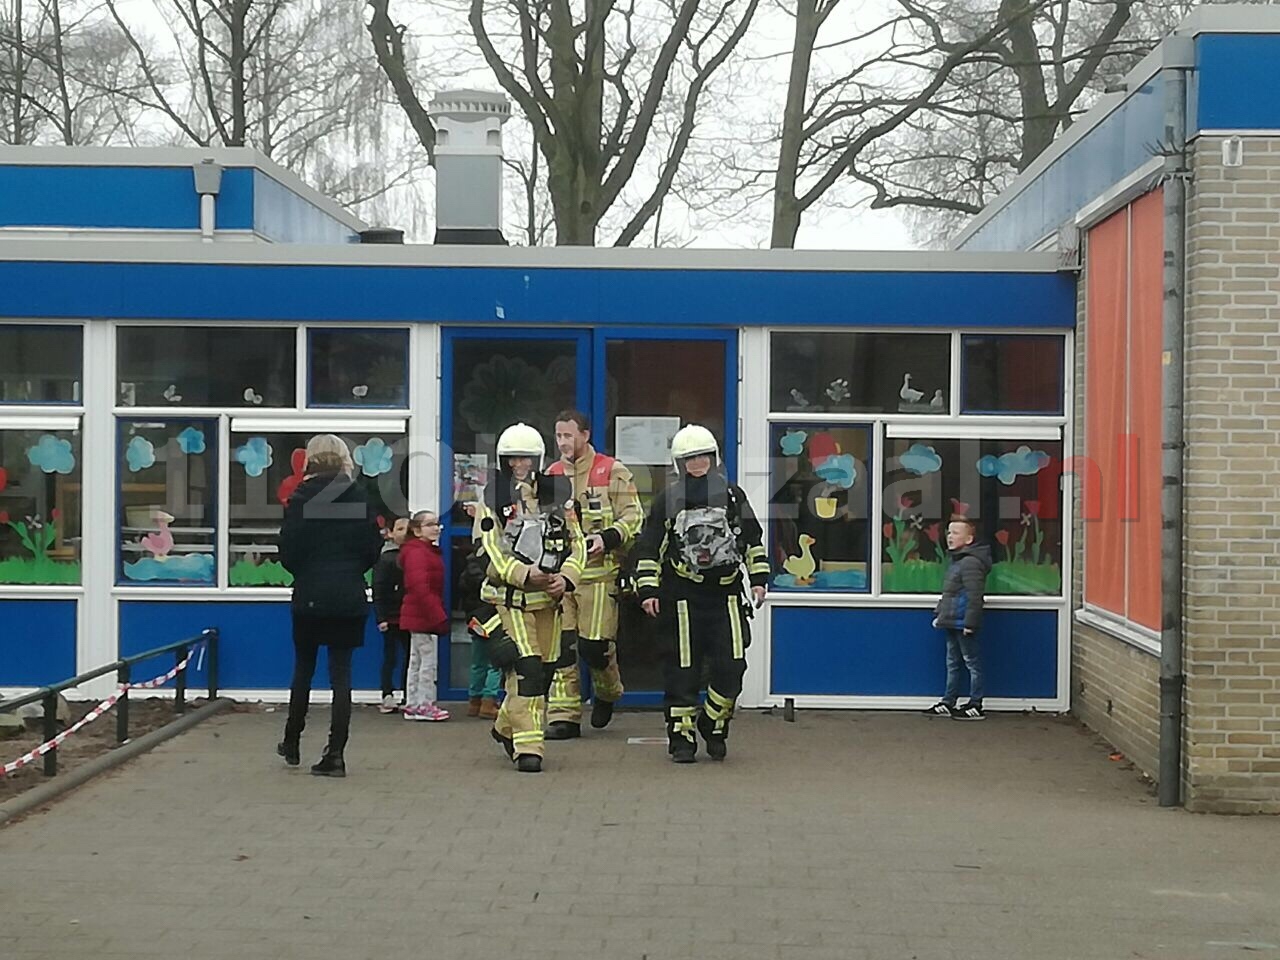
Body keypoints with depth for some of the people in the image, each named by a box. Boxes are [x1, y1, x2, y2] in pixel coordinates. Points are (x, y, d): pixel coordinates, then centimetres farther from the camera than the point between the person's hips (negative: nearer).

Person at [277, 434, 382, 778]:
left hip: (309, 596, -1)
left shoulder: (301, 498, -7)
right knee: (341, 673, 2)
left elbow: (288, 552, -8)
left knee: (303, 669, 15)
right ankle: (335, 754, -3)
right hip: (350, 597, 1)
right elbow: (373, 549, 1)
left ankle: (292, 743, 24)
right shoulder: (360, 498, 0)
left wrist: (305, 573, 11)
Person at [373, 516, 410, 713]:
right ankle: (388, 697, 6)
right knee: (390, 657, 2)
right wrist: (381, 617, -14)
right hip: (392, 616, -4)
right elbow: (378, 591, -8)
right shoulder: (385, 558, -6)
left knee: (410, 656, 7)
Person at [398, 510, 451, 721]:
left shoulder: (429, 551, 16)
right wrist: (439, 616, -25)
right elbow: (419, 588, -24)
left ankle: (412, 705, 21)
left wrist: (439, 614, 13)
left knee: (416, 661, 14)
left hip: (419, 616, 11)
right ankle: (425, 706, 0)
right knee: (428, 660, -6)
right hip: (422, 616, -11)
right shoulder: (416, 552, -16)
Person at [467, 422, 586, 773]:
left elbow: (576, 544, 7)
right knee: (526, 668, -15)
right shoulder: (492, 500, -1)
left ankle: (508, 727, 33)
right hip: (511, 597, -4)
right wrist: (525, 574, -23)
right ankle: (527, 747, -14)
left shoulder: (558, 497, 7)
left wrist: (566, 577, -12)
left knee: (544, 669, 11)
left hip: (549, 597, 5)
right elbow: (492, 550, -9)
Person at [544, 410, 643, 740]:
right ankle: (564, 715, 4)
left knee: (594, 645, -5)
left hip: (598, 573, -5)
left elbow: (633, 518, -4)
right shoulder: (552, 474, 15)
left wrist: (607, 538, -18)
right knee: (560, 645, -1)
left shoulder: (612, 472, -1)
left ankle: (607, 693, 25)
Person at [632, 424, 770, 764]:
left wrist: (758, 577, 9)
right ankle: (681, 736, 9)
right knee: (682, 669, 0)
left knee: (731, 666, -4)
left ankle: (713, 724, 16)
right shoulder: (667, 501, 2)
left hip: (726, 593, 2)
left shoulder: (733, 496, 9)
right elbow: (648, 548, 2)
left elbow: (752, 540, 16)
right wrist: (647, 589, -5)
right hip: (682, 597, -2)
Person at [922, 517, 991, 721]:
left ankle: (975, 706, 2)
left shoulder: (971, 562, -16)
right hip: (952, 623, 10)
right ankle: (948, 703, 22)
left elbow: (974, 597, -21)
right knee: (953, 664, 15)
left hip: (963, 624, -10)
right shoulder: (956, 561, 16)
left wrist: (970, 622, -23)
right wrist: (939, 614, 21)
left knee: (972, 663, -2)